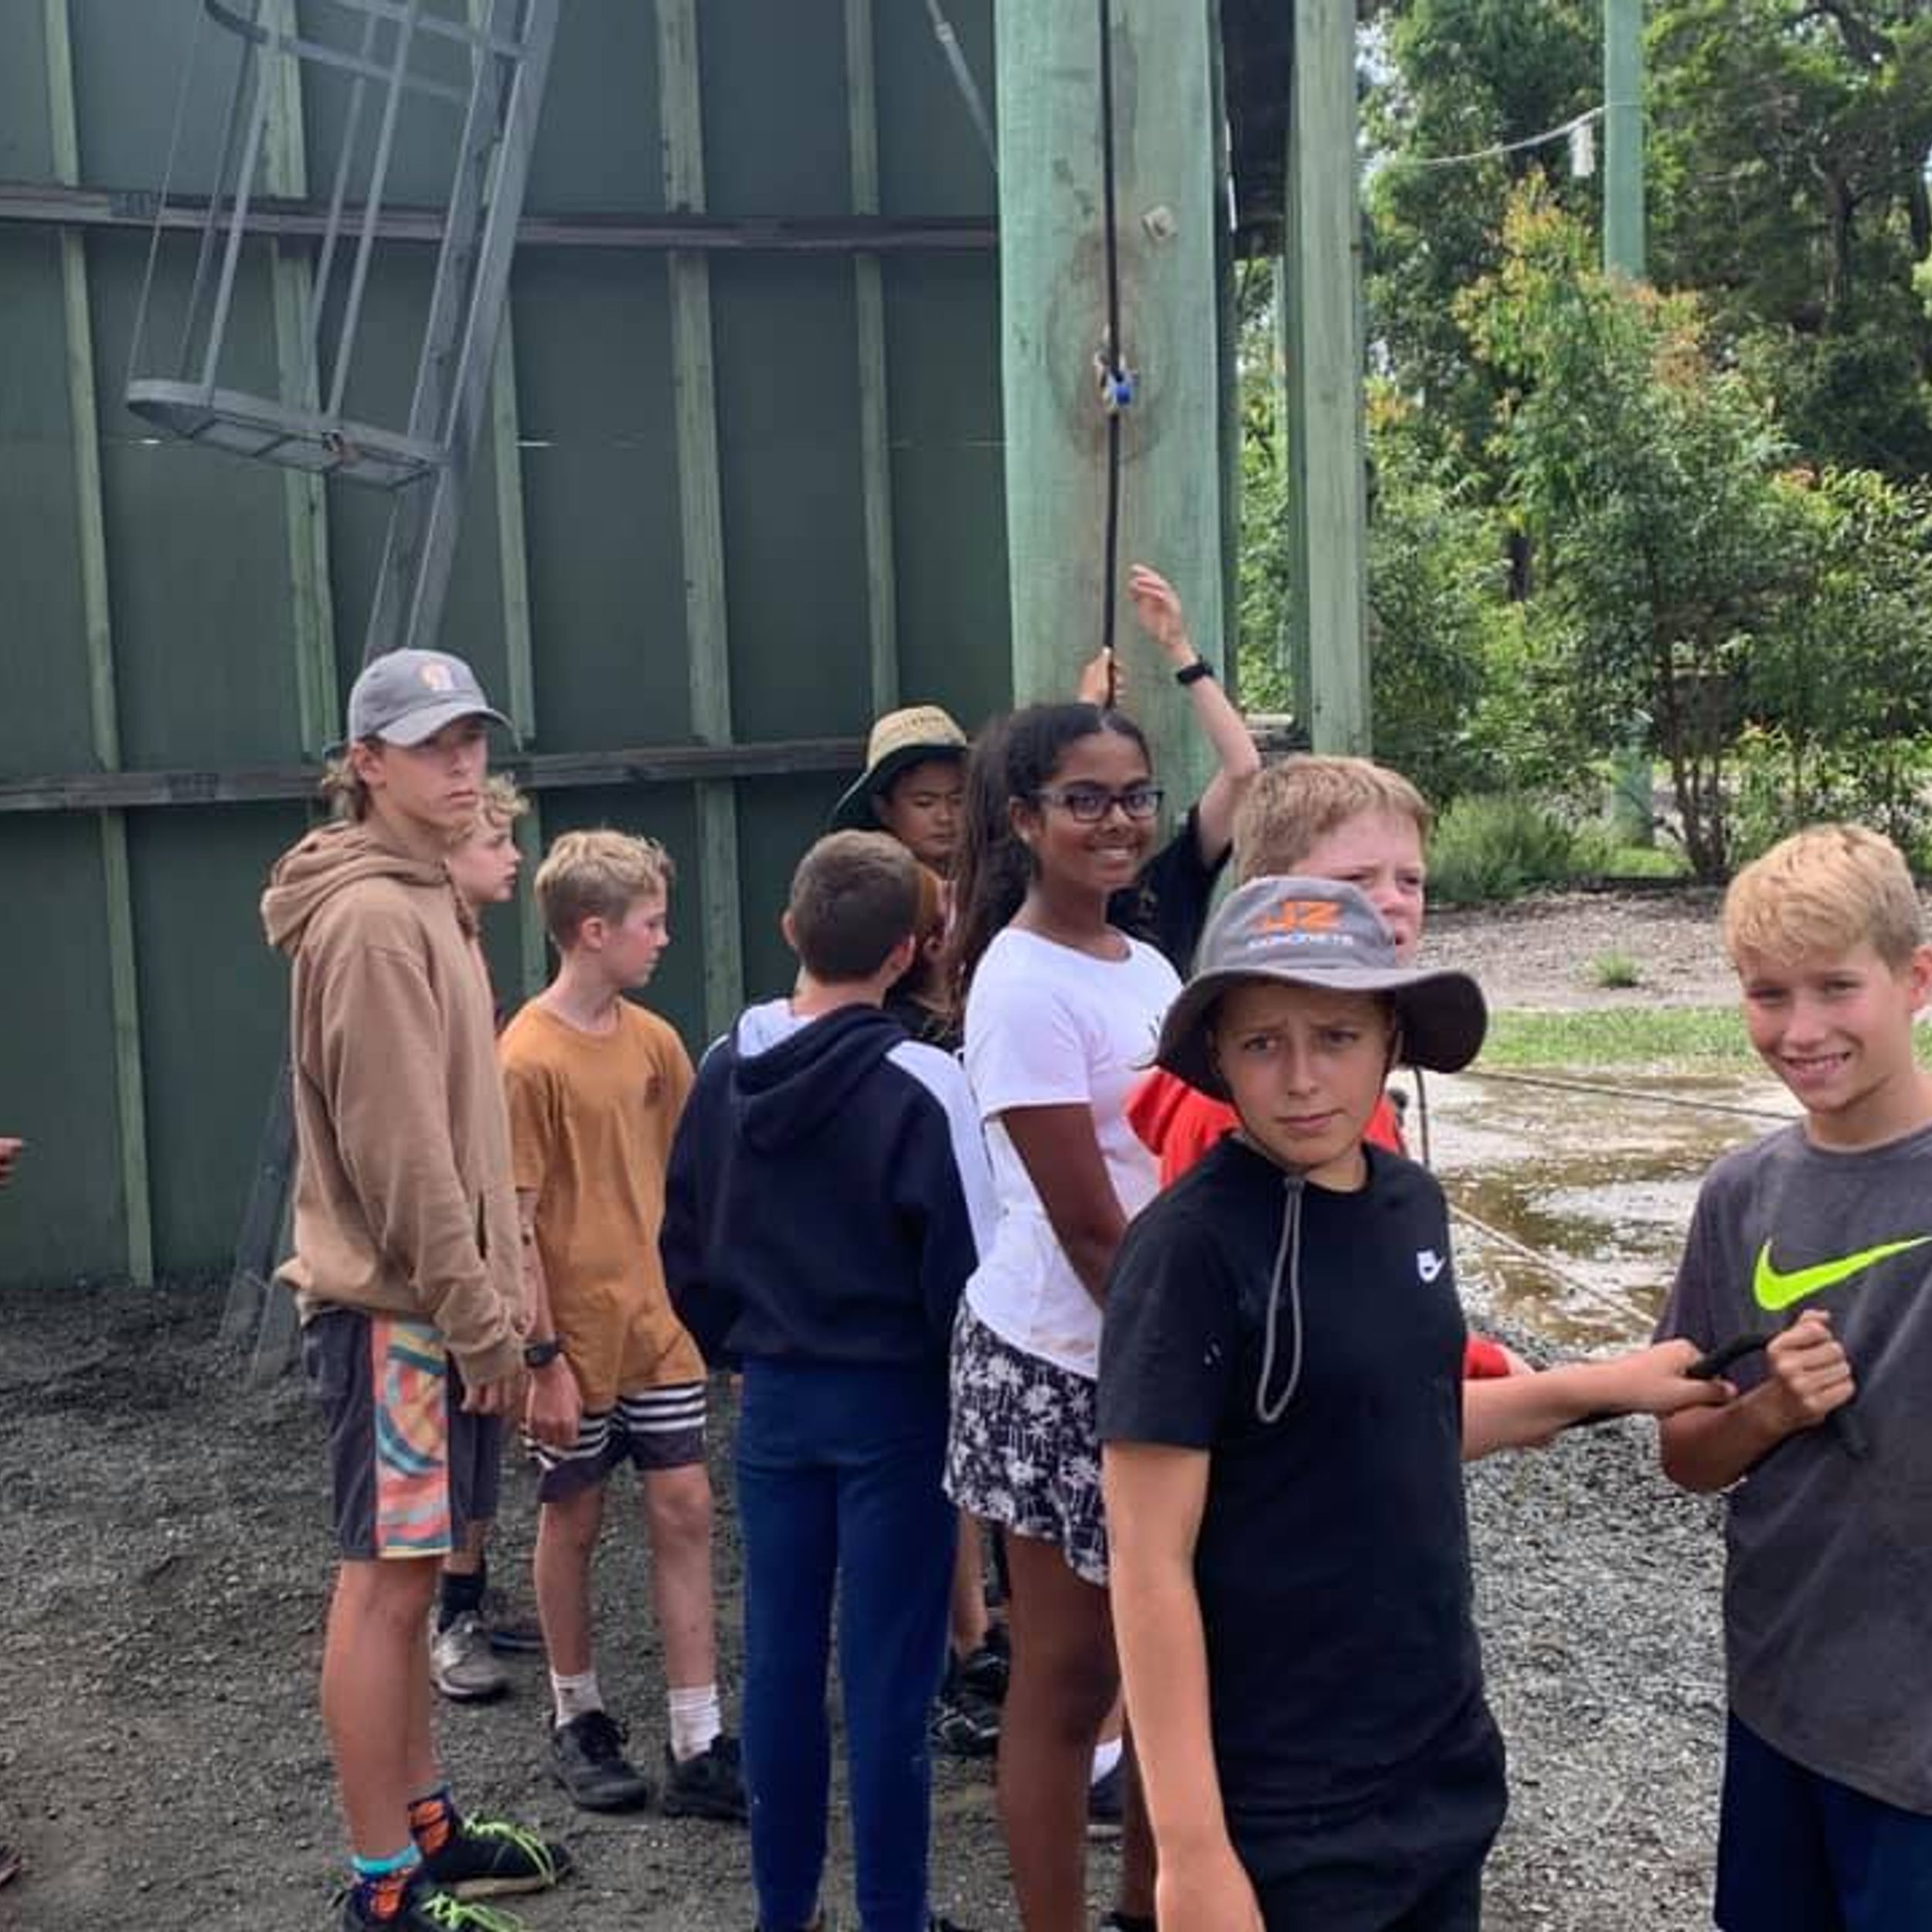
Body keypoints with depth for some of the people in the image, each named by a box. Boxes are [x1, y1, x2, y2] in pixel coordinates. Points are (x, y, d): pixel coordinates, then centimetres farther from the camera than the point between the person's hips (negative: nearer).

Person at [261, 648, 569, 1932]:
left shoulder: (424, 902, 15)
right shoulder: (374, 917, -16)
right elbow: (396, 1151, -21)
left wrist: (501, 1290, 17)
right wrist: (480, 1317, -18)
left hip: (428, 1297, 10)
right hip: (399, 1305, -10)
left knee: (409, 1575, 16)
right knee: (386, 1582, -2)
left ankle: (425, 1824, 28)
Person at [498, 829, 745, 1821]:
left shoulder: (653, 1040, 4)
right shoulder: (529, 1059, -16)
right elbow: (514, 1222, -15)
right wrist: (545, 1357, -15)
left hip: (660, 1325, 6)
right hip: (577, 1338, -5)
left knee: (684, 1512, 3)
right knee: (573, 1520, 11)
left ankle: (699, 1748, 10)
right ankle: (577, 1720, 30)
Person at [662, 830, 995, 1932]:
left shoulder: (724, 1071, 0)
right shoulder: (920, 1086, -18)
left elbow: (686, 1243, 9)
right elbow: (968, 1270, -16)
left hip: (775, 1399, 5)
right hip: (894, 1402, -5)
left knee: (780, 1662, 13)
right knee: (889, 1677, 4)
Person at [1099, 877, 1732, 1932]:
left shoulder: (1409, 1200, 0)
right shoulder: (1191, 1247, -21)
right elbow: (1150, 1564, -20)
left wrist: (1599, 1386, 11)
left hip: (1445, 1766, 7)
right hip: (1281, 1814, -7)